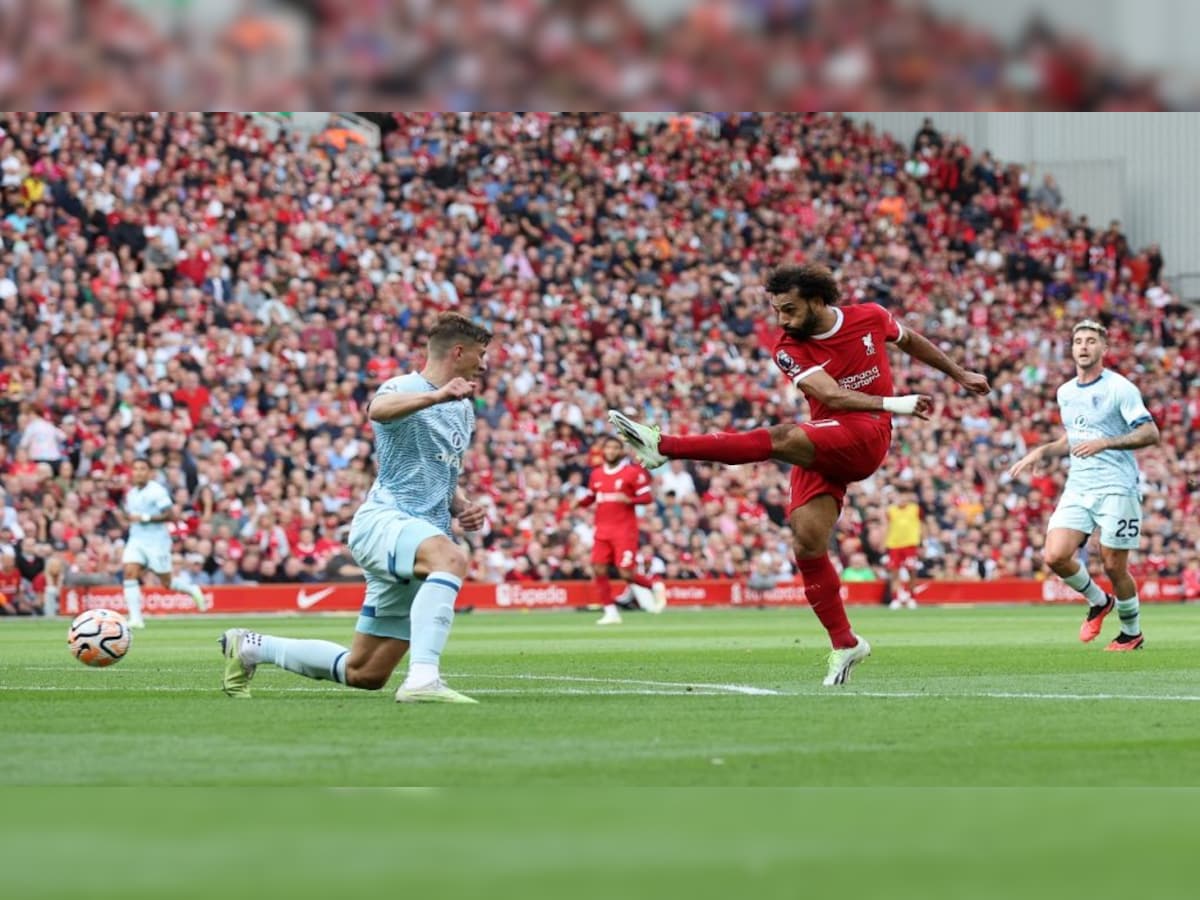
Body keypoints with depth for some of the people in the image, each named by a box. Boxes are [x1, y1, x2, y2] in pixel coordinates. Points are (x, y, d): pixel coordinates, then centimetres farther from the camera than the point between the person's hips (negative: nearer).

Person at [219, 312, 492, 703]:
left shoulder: (463, 409, 22)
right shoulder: (403, 387, -5)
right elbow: (378, 409, -31)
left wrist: (461, 507, 12)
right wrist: (437, 395, -48)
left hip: (426, 533, 8)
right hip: (383, 519, -8)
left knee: (365, 674, 6)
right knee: (451, 557, -41)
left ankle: (250, 646, 27)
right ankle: (423, 679, -51)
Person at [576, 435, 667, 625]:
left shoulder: (633, 472, -5)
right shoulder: (596, 474, 11)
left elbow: (647, 497, -5)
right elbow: (590, 497, 23)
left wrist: (629, 500, -23)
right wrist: (579, 502, 1)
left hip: (624, 529, -5)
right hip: (603, 530, 5)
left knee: (626, 573, -9)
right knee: (599, 570, -5)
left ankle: (655, 586, 19)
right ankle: (611, 613, 4)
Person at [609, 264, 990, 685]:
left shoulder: (870, 318, 2)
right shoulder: (789, 350, 0)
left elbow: (911, 341, 24)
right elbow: (832, 396, -15)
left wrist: (960, 374, 34)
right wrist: (894, 404, -26)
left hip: (866, 435, -4)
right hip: (823, 451, 4)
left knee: (784, 437, -29)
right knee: (807, 545, -10)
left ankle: (664, 446, -36)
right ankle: (844, 643, 5)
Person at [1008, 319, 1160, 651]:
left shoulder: (1119, 388, -7)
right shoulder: (1065, 393, 14)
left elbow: (1150, 433, -14)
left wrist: (1104, 443, -24)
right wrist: (1040, 452, 16)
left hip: (1116, 488, -6)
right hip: (1077, 487, 6)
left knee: (1113, 565, -4)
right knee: (1055, 555, -12)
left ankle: (1132, 634, 18)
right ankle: (1098, 602, 15)